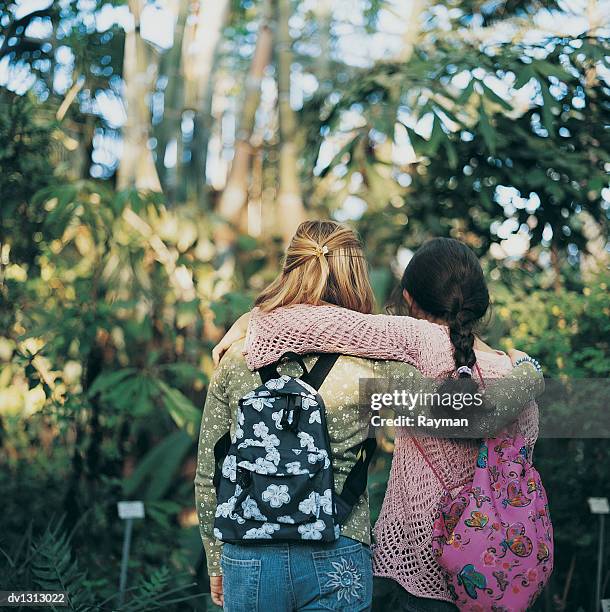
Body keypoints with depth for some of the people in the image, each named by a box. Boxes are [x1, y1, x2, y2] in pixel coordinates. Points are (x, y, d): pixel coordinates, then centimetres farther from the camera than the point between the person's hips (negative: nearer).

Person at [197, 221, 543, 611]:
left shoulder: (238, 357, 0)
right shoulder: (369, 362, -6)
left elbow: (208, 475, 5)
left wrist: (217, 563, 19)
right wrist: (528, 373, 14)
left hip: (248, 561, 2)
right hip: (336, 564, -2)